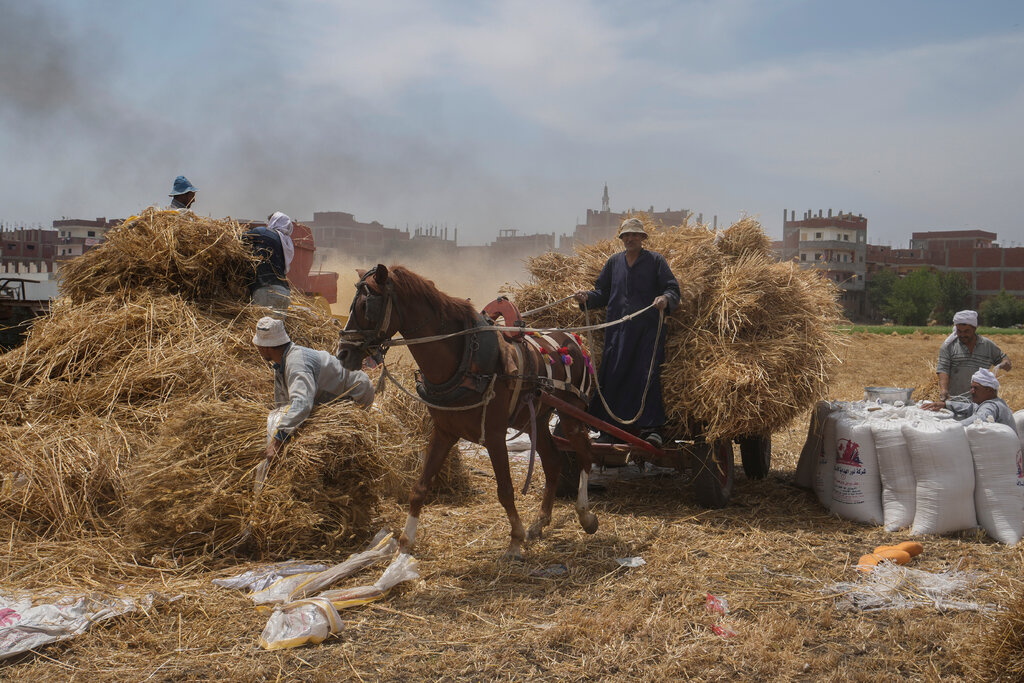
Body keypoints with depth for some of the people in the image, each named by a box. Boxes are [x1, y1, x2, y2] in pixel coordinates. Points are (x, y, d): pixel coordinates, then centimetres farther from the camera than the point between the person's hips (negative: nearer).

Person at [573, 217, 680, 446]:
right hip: (617, 329, 3)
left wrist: (666, 299, -23)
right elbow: (602, 292, 18)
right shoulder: (614, 262, 16)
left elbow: (673, 289, -1)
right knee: (612, 375, 0)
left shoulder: (656, 260, 6)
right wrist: (587, 297, -2)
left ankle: (650, 427, -5)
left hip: (648, 328, -3)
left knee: (647, 374, -8)